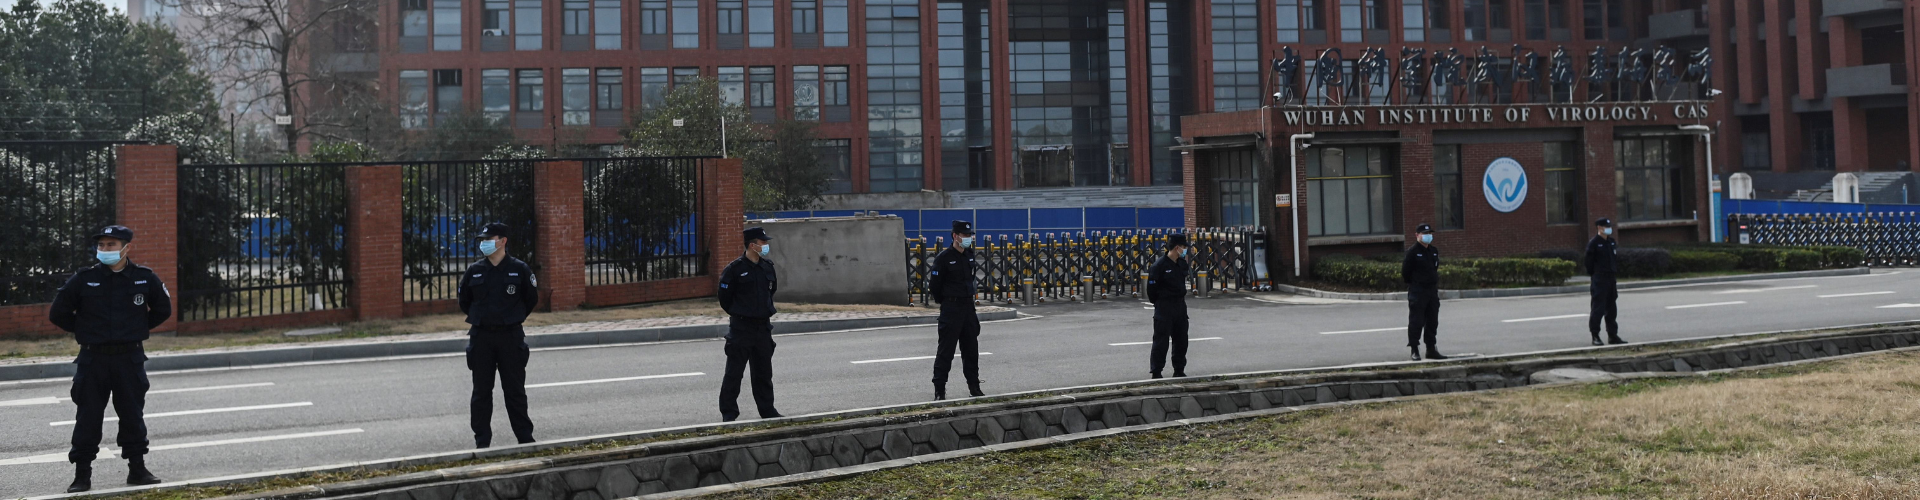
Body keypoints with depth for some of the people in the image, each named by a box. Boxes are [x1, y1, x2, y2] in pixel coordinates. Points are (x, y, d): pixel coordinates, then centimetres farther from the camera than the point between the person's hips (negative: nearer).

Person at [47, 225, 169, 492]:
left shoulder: (145, 278, -1)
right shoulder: (84, 279, -3)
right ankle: (82, 475, 10)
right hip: (92, 359, -1)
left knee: (133, 416, 8)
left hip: (130, 359, 1)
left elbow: (163, 309, 14)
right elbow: (58, 313, 6)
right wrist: (83, 330, 6)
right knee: (88, 418, 3)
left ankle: (137, 469, 18)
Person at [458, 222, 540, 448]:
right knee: (481, 392, 5)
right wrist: (479, 319, 14)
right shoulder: (474, 271, 3)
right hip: (481, 337, 2)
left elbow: (532, 299, 7)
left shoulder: (519, 269, -3)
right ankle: (482, 441, 12)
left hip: (511, 336, -2)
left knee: (515, 390, 3)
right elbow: (464, 301, 16)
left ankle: (525, 438, 12)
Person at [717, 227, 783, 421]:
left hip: (763, 327, 6)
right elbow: (724, 298, -5)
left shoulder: (767, 266, 7)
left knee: (764, 372, 13)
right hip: (741, 328, -6)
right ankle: (729, 413, 5)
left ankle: (767, 410, 22)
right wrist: (738, 314, 4)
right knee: (734, 372, -2)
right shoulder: (735, 269, -12)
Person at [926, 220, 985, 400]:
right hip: (951, 309, -7)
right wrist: (946, 301, 0)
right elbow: (934, 285, -9)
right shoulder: (944, 257, -14)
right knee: (946, 350, -4)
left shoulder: (969, 255, 8)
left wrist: (972, 287, 13)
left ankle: (974, 387, 21)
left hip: (968, 306, 7)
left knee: (971, 348, 12)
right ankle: (939, 390, 0)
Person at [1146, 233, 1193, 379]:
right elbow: (1151, 287, -11)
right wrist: (1157, 303, -4)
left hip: (1180, 305, 7)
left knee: (1181, 340, 12)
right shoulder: (1159, 265, -16)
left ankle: (1179, 370, 23)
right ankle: (1156, 373, 2)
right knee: (1161, 341, -4)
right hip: (1164, 308, -7)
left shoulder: (1182, 263, 6)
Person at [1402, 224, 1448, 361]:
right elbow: (1405, 272, -9)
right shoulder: (1412, 251, -11)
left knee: (1432, 322, 10)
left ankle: (1431, 349, 18)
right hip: (1417, 292, -7)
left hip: (1432, 290, 7)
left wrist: (1434, 282, 13)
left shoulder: (1434, 251, 10)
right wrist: (1413, 283, 0)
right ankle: (1414, 350, 0)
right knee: (1416, 322, -5)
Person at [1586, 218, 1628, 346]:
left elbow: (1616, 259, 19)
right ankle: (1595, 336, -2)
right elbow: (1589, 262, -8)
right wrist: (1593, 275, -7)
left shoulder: (1612, 242, 13)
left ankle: (1613, 335, 16)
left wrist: (1616, 274, 13)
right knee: (1598, 308, -7)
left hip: (1612, 279, 7)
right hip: (1600, 280, -7)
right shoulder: (1593, 243, -9)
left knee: (1612, 309, 11)